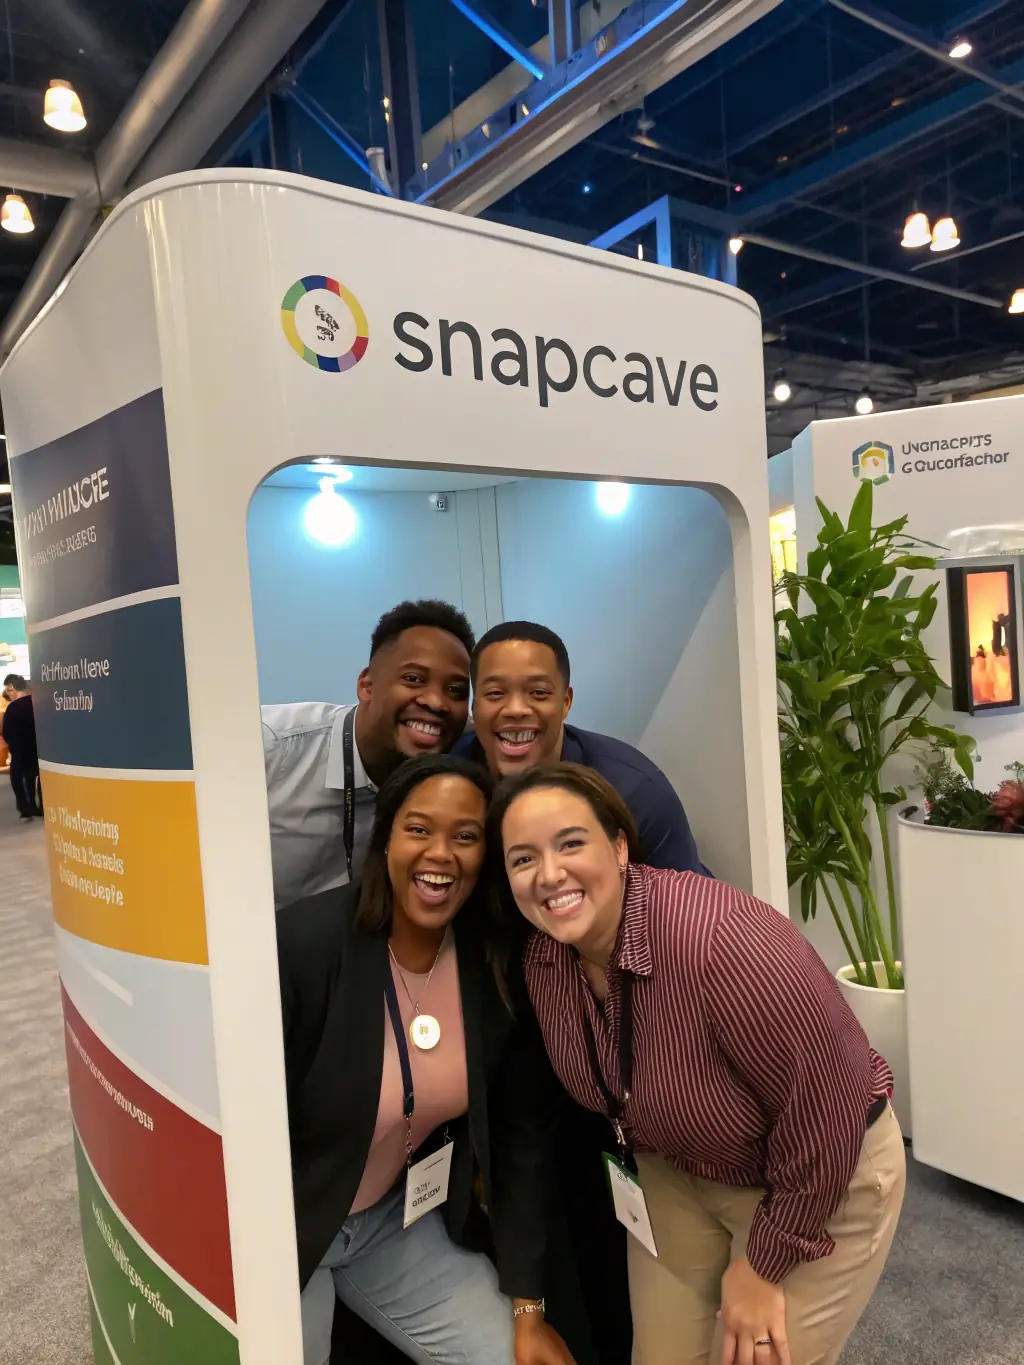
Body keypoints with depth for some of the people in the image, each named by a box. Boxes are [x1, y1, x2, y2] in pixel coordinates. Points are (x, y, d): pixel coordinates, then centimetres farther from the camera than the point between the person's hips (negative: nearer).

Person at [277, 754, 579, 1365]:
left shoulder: (500, 966, -14)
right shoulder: (303, 944, -28)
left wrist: (528, 1307, -3)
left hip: (396, 1218, 4)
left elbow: (519, 1134, -5)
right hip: (282, 1226, -4)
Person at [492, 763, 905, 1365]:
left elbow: (827, 1105, -26)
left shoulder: (717, 938, -37)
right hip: (679, 1173, 6)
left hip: (825, 1176, -5)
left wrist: (762, 1266, -15)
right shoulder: (544, 958, -14)